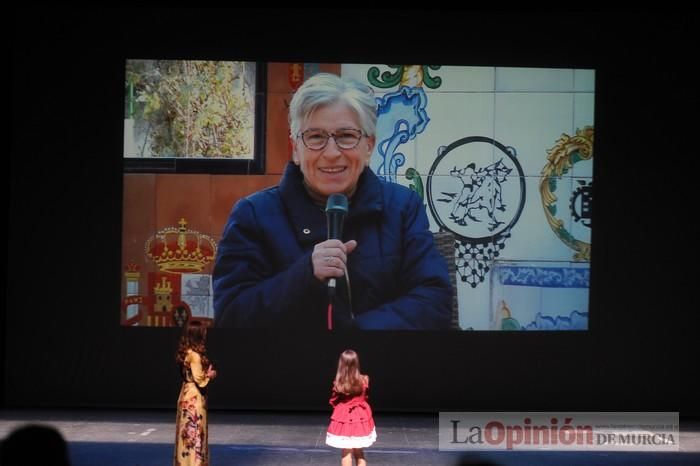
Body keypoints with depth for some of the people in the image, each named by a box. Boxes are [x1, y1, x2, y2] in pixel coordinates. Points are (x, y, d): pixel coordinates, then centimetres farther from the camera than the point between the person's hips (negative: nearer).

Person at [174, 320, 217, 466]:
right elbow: (199, 378, -20)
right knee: (195, 433, -4)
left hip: (187, 395, 9)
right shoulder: (195, 355, -19)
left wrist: (207, 372, 5)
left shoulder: (186, 352, 9)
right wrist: (210, 374, -2)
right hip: (194, 398, -9)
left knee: (188, 432, 12)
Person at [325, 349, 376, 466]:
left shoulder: (338, 383, -16)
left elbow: (333, 401, -3)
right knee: (359, 452, 17)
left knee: (346, 452, 6)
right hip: (360, 418, 2)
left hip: (343, 418, -2)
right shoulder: (363, 380, -11)